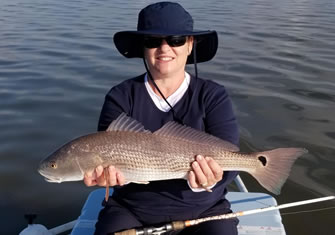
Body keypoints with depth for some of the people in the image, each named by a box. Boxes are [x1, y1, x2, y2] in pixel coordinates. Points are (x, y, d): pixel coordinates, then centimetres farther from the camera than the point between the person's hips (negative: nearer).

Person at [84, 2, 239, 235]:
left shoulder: (213, 96, -5)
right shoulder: (121, 97, -2)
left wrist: (211, 179, -37)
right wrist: (106, 171, -34)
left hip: (203, 211, 0)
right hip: (132, 210, 1)